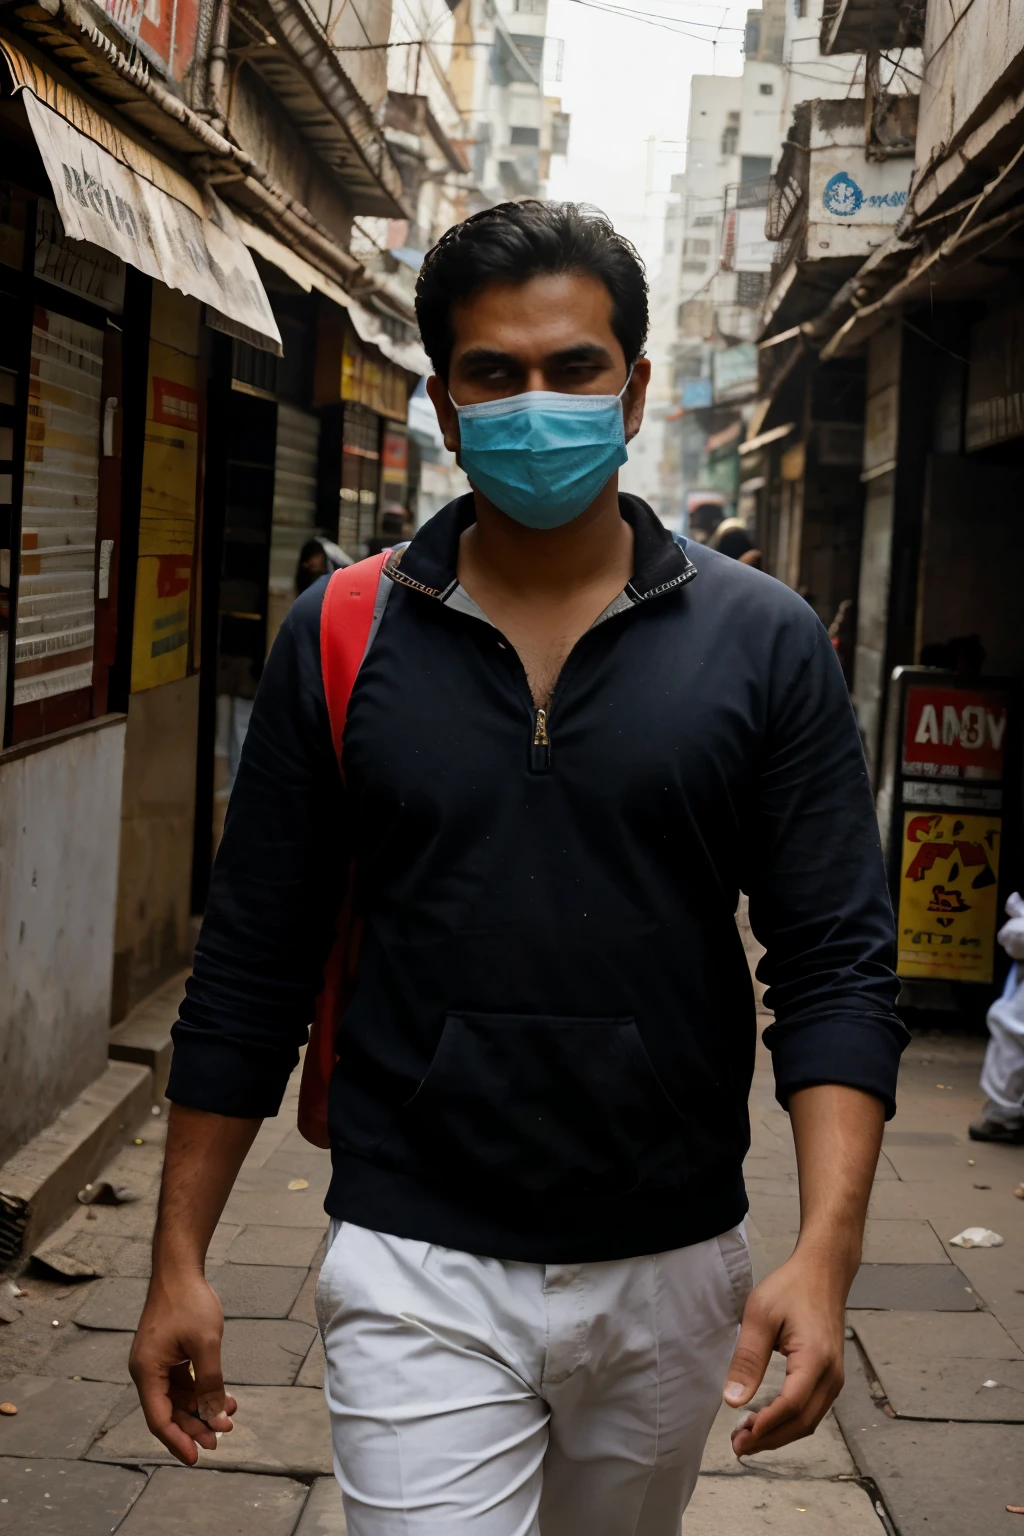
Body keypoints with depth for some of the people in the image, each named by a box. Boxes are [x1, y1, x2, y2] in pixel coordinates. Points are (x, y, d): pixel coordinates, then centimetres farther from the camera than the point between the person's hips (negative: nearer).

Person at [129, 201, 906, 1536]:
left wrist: (824, 1252, -17)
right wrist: (179, 1260, 2)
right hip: (418, 1273, -1)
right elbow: (251, 964, 3)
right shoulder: (339, 638, -1)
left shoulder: (762, 643, -2)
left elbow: (837, 964, -4)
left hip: (673, 1272, 2)